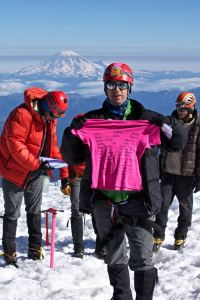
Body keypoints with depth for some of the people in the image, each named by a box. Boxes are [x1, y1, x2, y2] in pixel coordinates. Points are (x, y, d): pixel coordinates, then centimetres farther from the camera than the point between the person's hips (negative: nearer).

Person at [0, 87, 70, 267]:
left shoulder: (49, 119, 3)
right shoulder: (21, 115, -24)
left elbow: (53, 146, 9)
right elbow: (16, 146, -29)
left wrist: (64, 172, 4)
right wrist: (37, 164, -31)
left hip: (36, 172, 7)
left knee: (34, 210, 14)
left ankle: (35, 248, 26)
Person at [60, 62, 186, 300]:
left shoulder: (145, 118, 2)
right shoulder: (92, 121, 5)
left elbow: (177, 144, 5)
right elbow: (72, 158, 7)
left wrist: (170, 126, -15)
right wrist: (72, 133, -11)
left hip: (136, 200, -2)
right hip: (104, 201, 2)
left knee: (142, 259, 0)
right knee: (114, 258, 17)